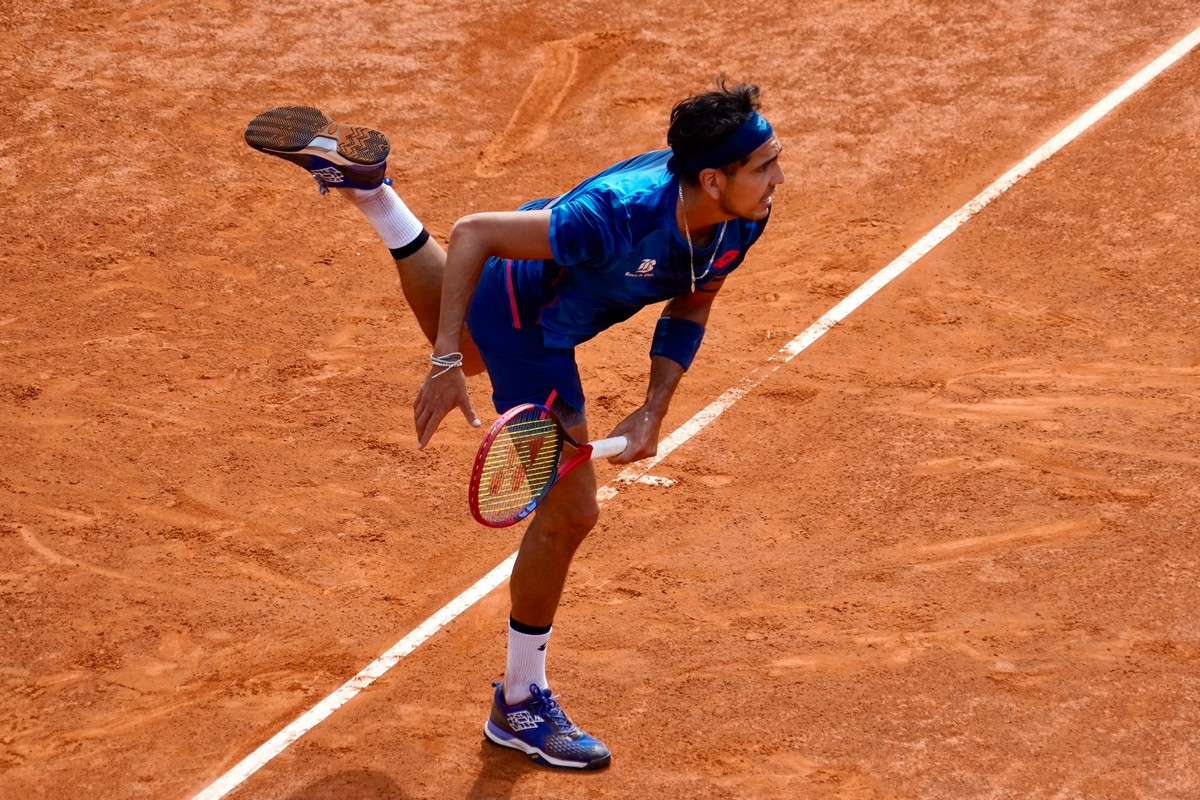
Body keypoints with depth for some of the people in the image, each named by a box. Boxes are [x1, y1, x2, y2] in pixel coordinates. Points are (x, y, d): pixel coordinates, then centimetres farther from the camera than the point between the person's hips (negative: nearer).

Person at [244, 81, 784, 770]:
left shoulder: (742, 221, -23)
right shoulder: (616, 216, -43)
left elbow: (689, 310, -5)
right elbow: (473, 232, -35)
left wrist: (653, 412, -16)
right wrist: (447, 366, -36)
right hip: (523, 320, -7)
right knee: (571, 511, -5)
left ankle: (364, 184, 51)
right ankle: (519, 704, 11)